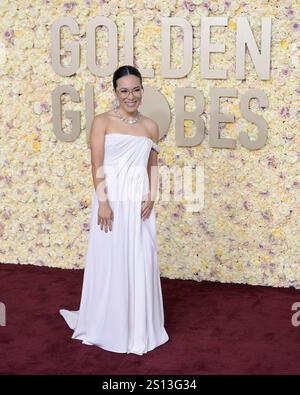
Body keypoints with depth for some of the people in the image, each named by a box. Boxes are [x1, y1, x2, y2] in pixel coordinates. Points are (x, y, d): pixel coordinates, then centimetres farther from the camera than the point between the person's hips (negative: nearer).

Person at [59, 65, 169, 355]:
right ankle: (106, 327, 21)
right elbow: (97, 166, -7)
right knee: (109, 264, 4)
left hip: (139, 204, 3)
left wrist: (151, 197, -2)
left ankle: (138, 327, 23)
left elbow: (152, 166, 12)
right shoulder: (102, 121, -2)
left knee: (141, 265, 8)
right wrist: (102, 202, -15)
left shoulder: (150, 126, 9)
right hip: (112, 202, -3)